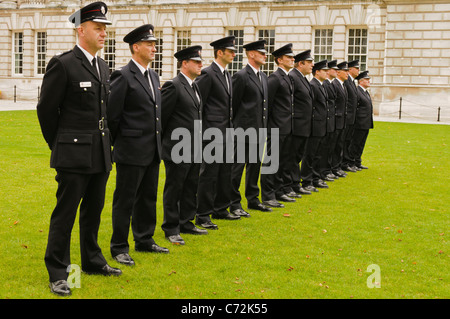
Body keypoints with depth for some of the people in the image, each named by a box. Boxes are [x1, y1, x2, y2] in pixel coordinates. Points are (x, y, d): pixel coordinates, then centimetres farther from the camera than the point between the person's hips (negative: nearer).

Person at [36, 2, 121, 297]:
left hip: (100, 155, 7)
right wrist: (59, 147, 2)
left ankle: (92, 261, 30)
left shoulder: (103, 67, 12)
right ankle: (58, 273, 8)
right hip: (74, 155, -7)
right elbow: (46, 109, -6)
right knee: (65, 213, -1)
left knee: (93, 211, 17)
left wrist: (105, 144, 17)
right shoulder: (63, 65, -11)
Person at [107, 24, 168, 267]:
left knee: (148, 197, 16)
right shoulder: (123, 76, -13)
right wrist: (114, 144, -5)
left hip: (152, 151, 8)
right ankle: (119, 247, 11)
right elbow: (111, 114, -12)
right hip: (131, 151, -8)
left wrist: (158, 143, 17)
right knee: (125, 200, 1)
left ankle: (144, 240, 29)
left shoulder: (153, 76, 13)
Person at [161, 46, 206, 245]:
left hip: (194, 151, 9)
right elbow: (161, 116, -13)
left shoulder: (194, 86, 14)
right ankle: (171, 229, 11)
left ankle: (186, 223, 27)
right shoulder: (173, 86, -14)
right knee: (173, 190, 2)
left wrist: (199, 146, 16)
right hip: (177, 151, -8)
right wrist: (163, 142, -7)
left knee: (191, 188, 15)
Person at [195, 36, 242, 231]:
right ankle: (202, 216, 1)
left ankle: (220, 209, 25)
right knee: (209, 174, -5)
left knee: (225, 172, 14)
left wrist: (230, 126, 17)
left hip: (226, 132, 9)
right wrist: (202, 131, -13)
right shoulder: (208, 74, -11)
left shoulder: (227, 75, 16)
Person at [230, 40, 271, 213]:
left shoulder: (263, 76, 15)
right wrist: (236, 126, -6)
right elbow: (233, 104, -9)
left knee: (255, 165, 15)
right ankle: (234, 203, 5)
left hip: (258, 130, 8)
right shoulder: (241, 76, -11)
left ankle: (253, 200, 25)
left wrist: (264, 126, 16)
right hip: (244, 130, -8)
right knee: (238, 166, -2)